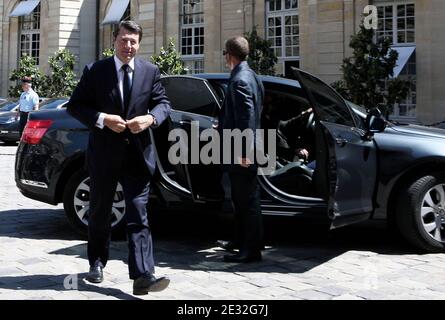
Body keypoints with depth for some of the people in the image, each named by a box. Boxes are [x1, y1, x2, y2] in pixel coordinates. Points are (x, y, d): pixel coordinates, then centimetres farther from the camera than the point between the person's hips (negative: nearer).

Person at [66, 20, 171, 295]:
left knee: (138, 217, -6)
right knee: (100, 213, 15)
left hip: (138, 154, 0)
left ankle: (143, 276, -12)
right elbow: (75, 105, 0)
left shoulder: (151, 72, 6)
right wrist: (102, 119, -16)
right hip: (104, 154, 0)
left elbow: (164, 103, 6)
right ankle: (97, 264, 34)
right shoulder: (95, 71, 1)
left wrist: (150, 118, -16)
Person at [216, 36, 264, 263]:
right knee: (241, 199, 20)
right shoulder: (249, 76, 14)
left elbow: (247, 117, -23)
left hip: (241, 151, -11)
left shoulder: (239, 80, -17)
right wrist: (223, 127, 35)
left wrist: (243, 152, -24)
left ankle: (252, 250, 4)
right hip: (242, 149, 11)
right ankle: (240, 241, 33)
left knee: (248, 200, -4)